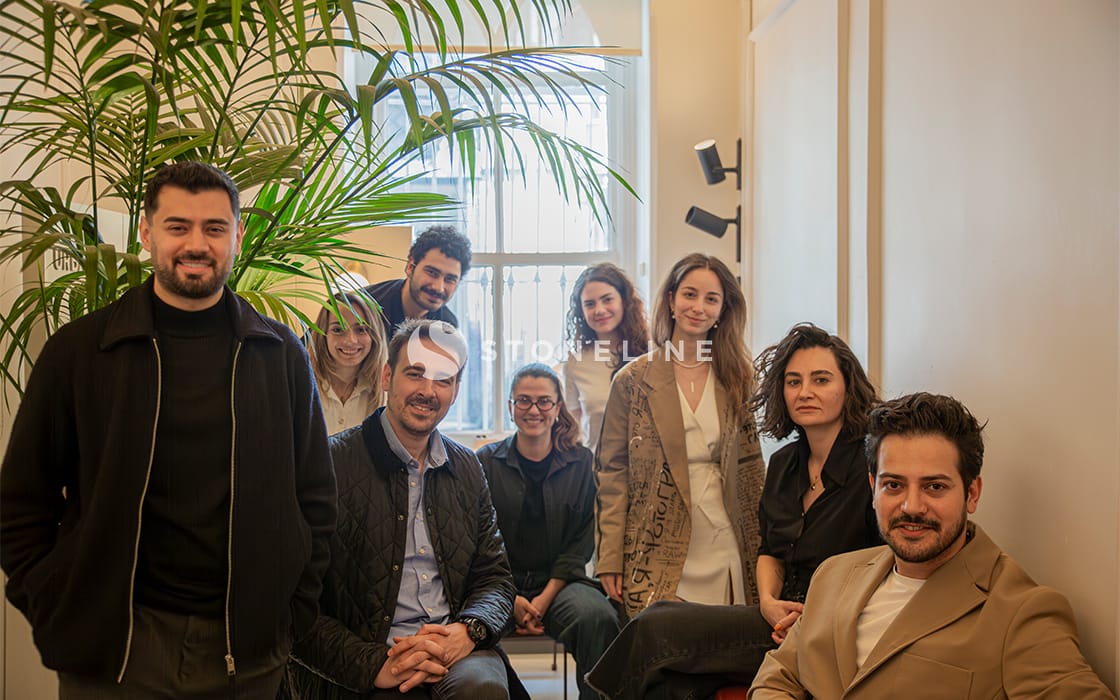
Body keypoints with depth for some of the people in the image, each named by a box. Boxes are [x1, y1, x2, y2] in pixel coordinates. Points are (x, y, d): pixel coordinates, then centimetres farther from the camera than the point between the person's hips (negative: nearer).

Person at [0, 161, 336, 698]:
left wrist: (293, 612, 2)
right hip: (110, 648, -1)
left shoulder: (281, 354, 2)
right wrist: (59, 618, -3)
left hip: (249, 648, 1)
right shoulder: (75, 351, -1)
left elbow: (314, 496, 7)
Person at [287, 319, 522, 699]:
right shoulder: (331, 464, -4)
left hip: (457, 653, 5)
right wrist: (374, 664, -18)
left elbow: (495, 576, 17)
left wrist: (469, 631, -6)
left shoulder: (466, 468, 14)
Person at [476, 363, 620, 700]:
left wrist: (544, 599, -9)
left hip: (559, 582, 1)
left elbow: (580, 543, 4)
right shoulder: (487, 461, 5)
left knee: (598, 616, -32)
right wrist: (511, 599, -12)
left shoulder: (580, 462, 7)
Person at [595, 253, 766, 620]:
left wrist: (762, 550, 9)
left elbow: (750, 467, 13)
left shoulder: (737, 379, 9)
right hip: (658, 561, -2)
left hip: (726, 558, 3)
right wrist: (610, 561, -6)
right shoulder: (633, 381, 0)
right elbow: (612, 473, 0)